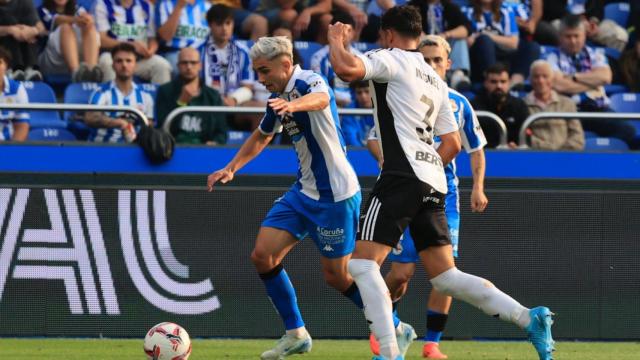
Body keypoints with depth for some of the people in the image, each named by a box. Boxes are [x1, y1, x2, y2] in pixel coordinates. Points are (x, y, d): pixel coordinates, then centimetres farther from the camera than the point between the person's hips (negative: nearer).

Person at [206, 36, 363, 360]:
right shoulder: (278, 98, 9)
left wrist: (294, 104, -65)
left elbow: (321, 98, -44)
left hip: (335, 194, -9)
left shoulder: (309, 81, -17)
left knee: (336, 275, -2)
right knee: (263, 255, -1)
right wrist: (230, 169, 21)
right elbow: (262, 136, 28)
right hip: (304, 190, 9)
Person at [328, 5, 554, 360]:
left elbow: (346, 68, -16)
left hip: (402, 177, -8)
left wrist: (336, 39, 4)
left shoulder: (391, 59, 0)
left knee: (362, 263, -10)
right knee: (445, 276, 10)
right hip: (433, 184, 8)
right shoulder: (436, 81, 25)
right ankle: (529, 318, 0)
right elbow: (452, 144, 24)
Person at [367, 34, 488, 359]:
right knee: (401, 272, -6)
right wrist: (384, 157, -16)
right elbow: (374, 137, 5)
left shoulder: (459, 104, 7)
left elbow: (475, 149, 16)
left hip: (444, 195, 2)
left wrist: (478, 188, 4)